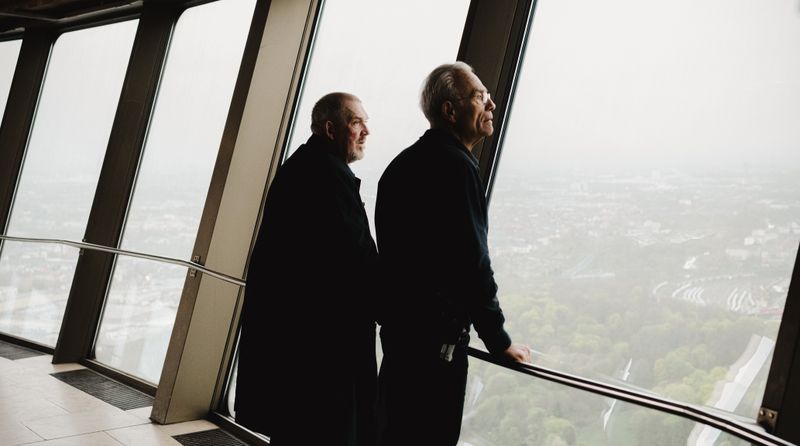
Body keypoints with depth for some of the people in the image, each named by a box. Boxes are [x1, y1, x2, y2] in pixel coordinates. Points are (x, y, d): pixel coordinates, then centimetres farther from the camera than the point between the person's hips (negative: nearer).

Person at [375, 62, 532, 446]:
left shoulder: (405, 162, 13)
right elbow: (472, 263, -20)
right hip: (435, 334, -9)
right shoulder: (456, 166, -16)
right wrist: (499, 340, -11)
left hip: (398, 323, 10)